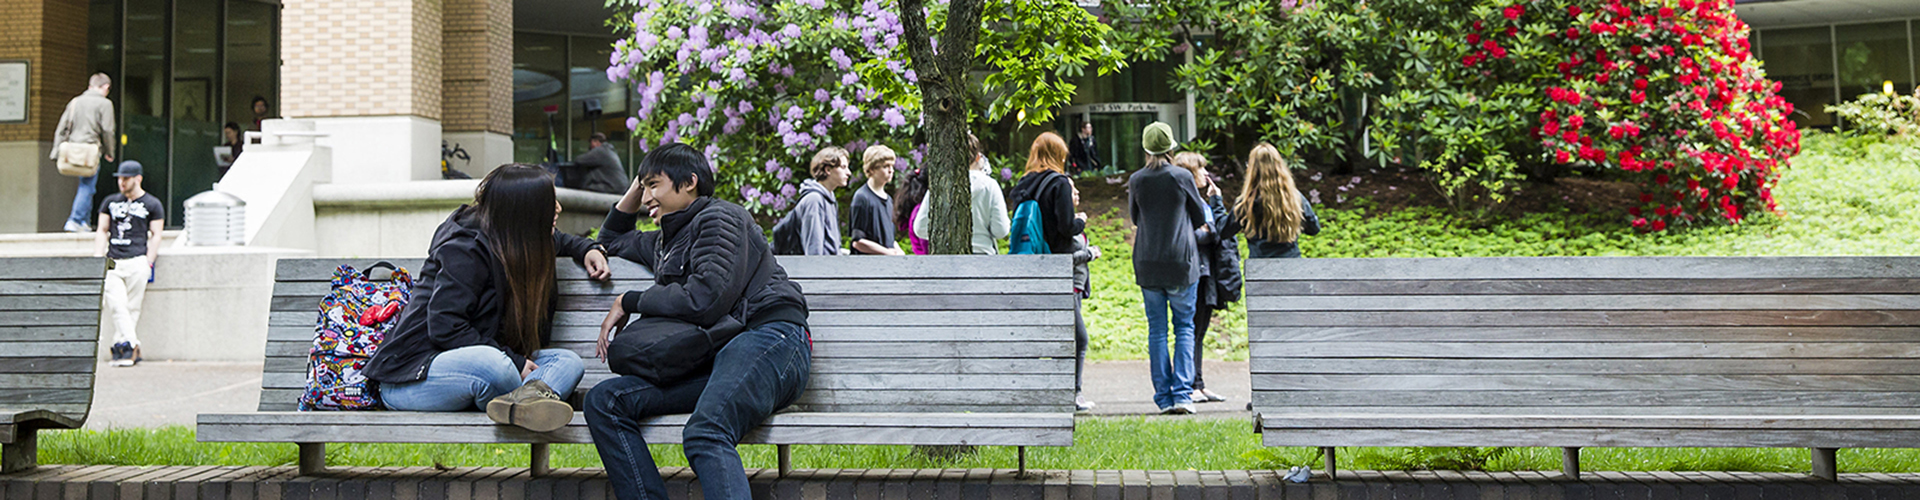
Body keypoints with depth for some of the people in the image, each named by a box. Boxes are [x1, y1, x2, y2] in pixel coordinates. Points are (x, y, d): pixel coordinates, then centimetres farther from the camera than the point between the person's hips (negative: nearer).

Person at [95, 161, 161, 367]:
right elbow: (102, 231, 18)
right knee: (116, 304, -14)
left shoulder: (152, 204, 9)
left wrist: (147, 264, -4)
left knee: (132, 307, -6)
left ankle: (120, 347, 0)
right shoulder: (110, 202, 20)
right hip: (112, 263, 3)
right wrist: (98, 260, 6)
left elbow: (155, 236, 6)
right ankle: (132, 346, -17)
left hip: (137, 261, -3)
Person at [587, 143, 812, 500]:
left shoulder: (719, 217, 3)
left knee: (704, 432, -37)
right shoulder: (665, 242, 31)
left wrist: (629, 302, 3)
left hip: (769, 338, -8)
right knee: (604, 400, -11)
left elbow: (704, 300, -11)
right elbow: (612, 240, 52)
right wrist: (634, 190, 34)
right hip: (712, 357, 9)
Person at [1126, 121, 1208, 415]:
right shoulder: (1182, 177, -6)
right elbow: (1200, 218, 6)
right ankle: (1182, 394, -2)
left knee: (1156, 330, 7)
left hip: (1147, 264, 2)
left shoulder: (1136, 181, 0)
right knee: (1184, 327, 6)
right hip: (1181, 262, -2)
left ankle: (1164, 397, 6)